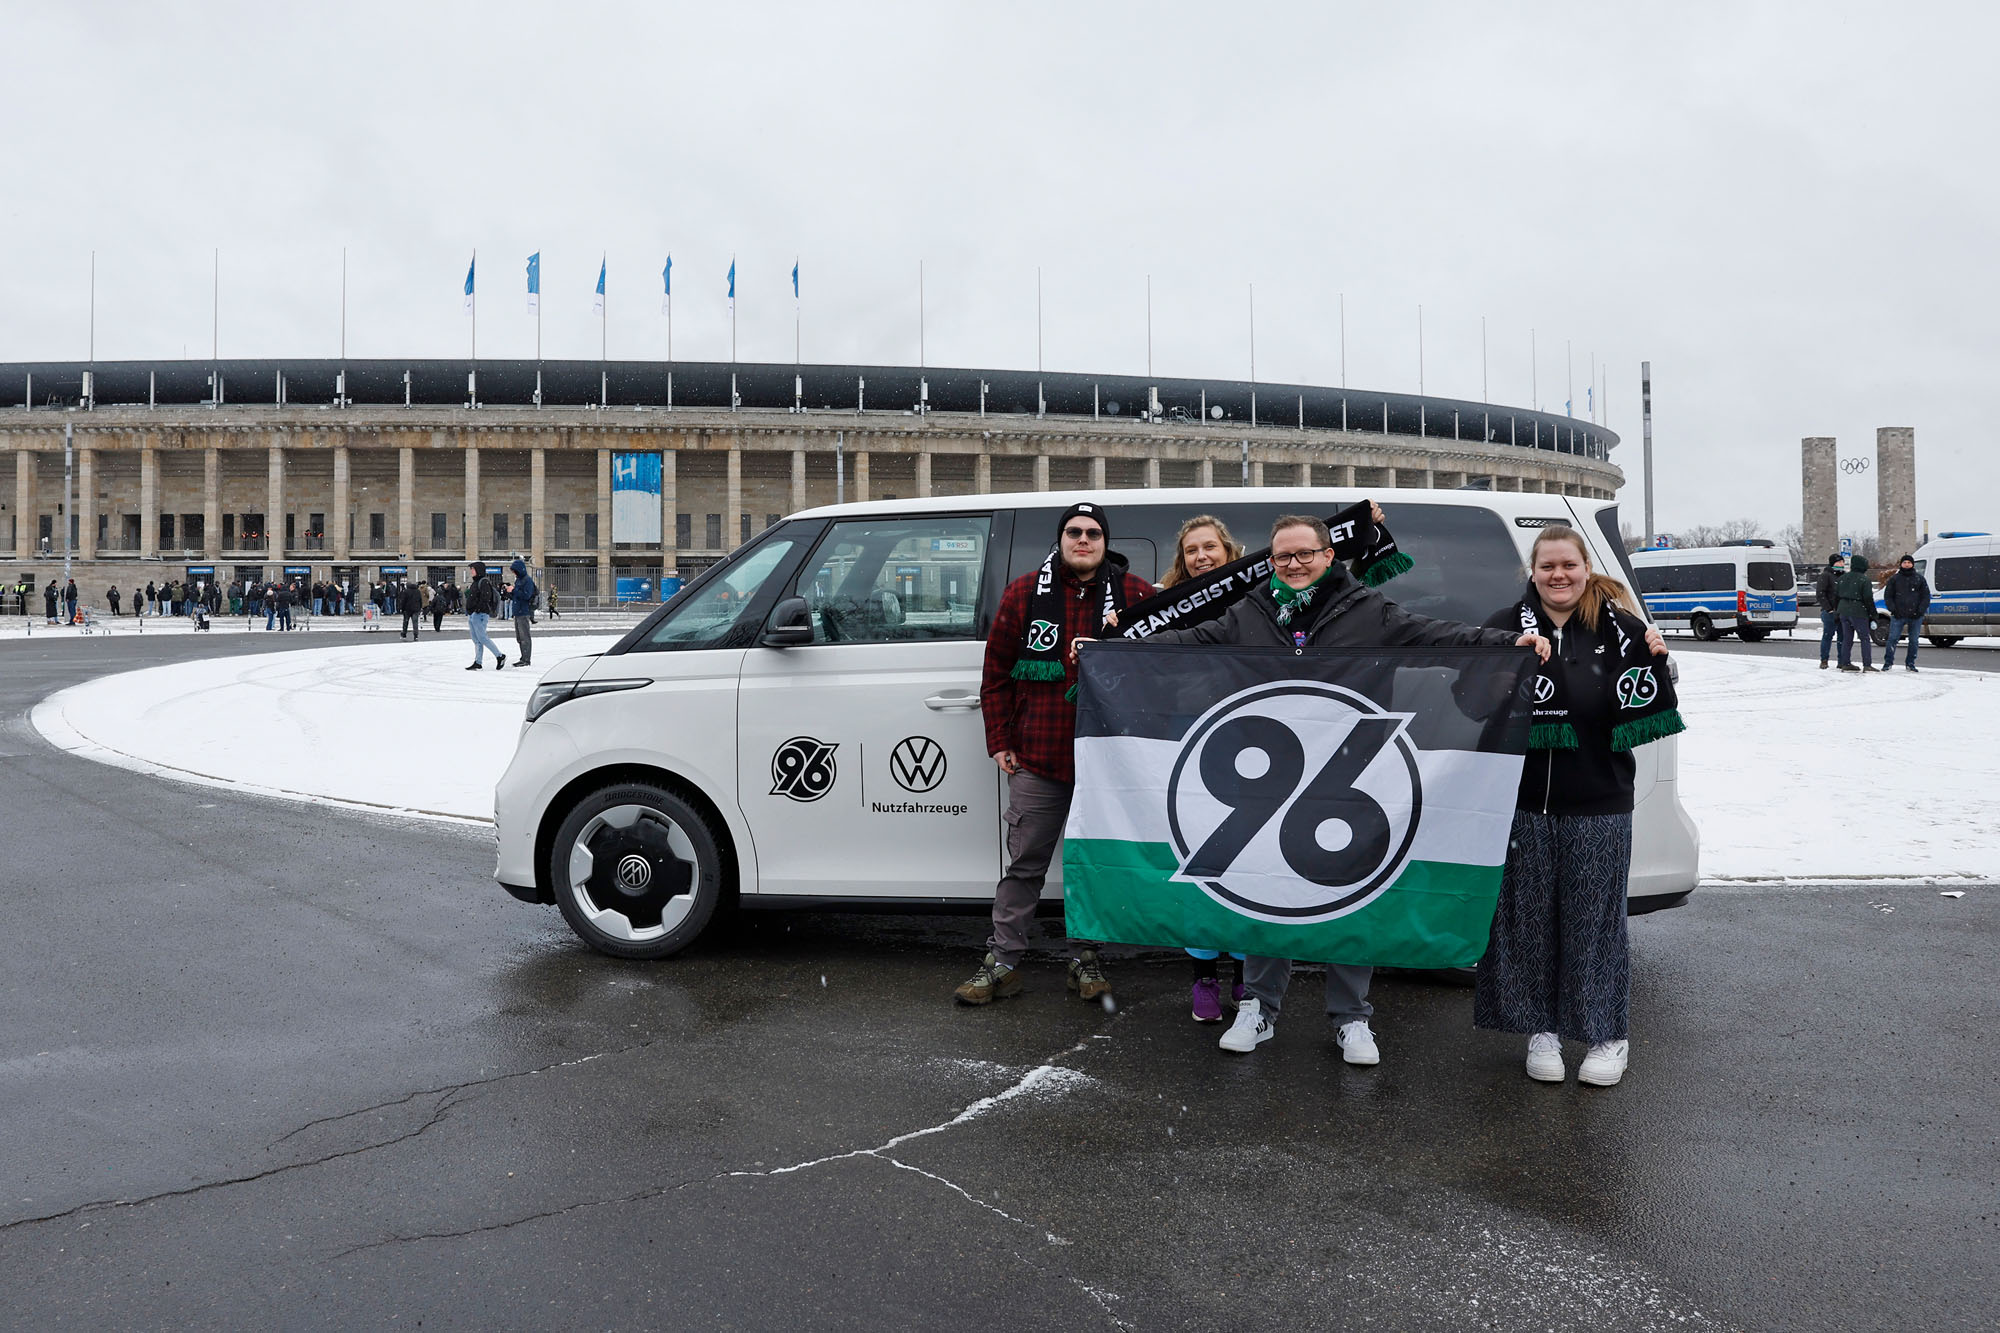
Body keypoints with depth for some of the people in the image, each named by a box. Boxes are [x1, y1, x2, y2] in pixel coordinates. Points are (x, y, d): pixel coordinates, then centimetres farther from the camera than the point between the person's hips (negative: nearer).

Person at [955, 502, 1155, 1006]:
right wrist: (1000, 742, 3)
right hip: (1038, 758, 0)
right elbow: (996, 673, 7)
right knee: (1024, 864, 5)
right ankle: (1003, 962, 13)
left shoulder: (1134, 595, 1)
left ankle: (1085, 959, 23)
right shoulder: (1024, 594, 4)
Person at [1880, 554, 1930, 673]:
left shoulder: (1919, 578, 8)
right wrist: (1893, 609, -6)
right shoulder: (1895, 578, 7)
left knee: (1913, 641, 5)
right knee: (1892, 638, -7)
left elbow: (1926, 596, 7)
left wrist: (1920, 611, -5)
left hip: (1915, 616, 1)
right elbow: (1888, 596, 7)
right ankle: (1888, 662, -1)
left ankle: (1910, 664, 14)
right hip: (1898, 616, -1)